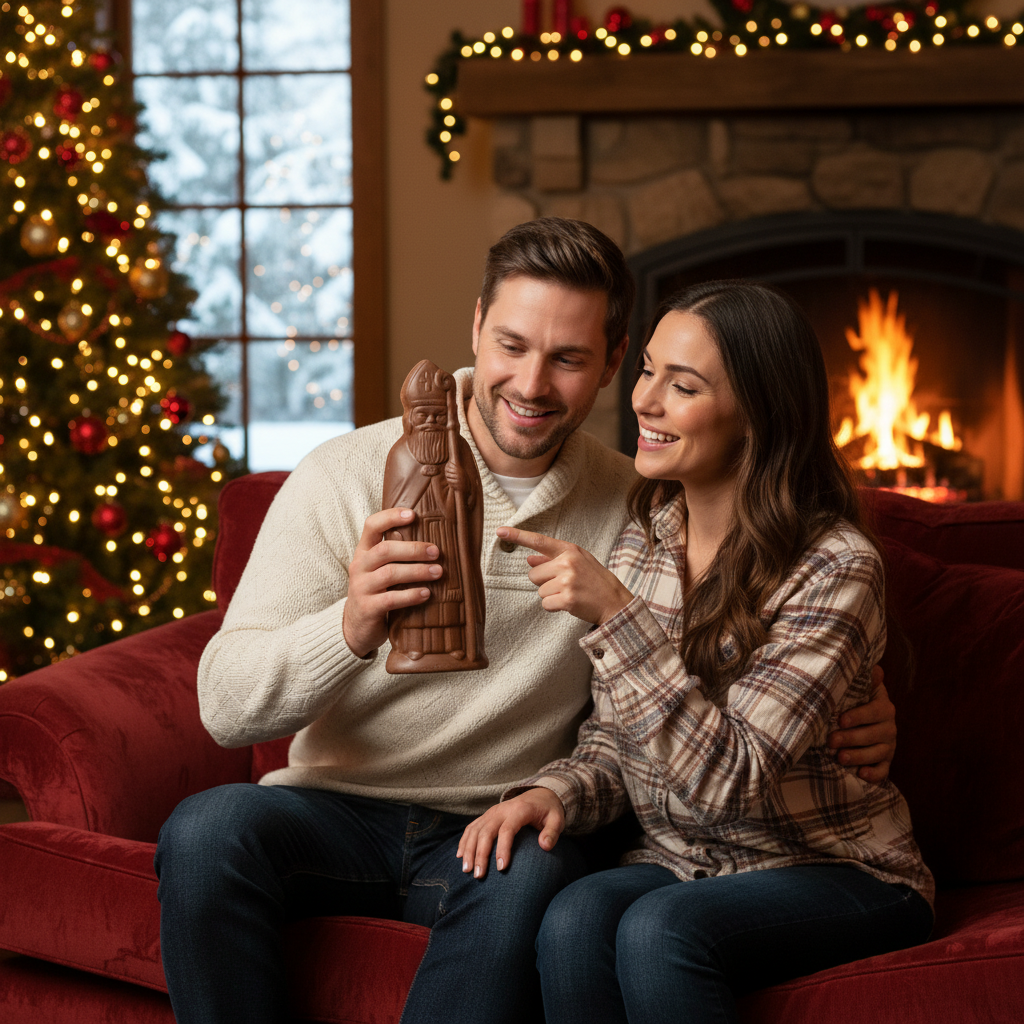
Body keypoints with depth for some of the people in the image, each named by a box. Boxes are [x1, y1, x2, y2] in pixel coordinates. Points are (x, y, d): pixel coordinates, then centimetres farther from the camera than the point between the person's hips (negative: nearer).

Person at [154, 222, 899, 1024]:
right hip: (337, 808, 0)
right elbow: (225, 703, -12)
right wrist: (350, 628, -33)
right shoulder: (350, 472, -5)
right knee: (207, 830, -32)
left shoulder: (635, 509, 2)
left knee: (535, 878, -34)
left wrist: (853, 714, -7)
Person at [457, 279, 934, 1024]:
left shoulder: (835, 568, -17)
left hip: (836, 873, -5)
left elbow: (733, 781, -23)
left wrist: (616, 616, -29)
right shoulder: (642, 541, 4)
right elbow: (614, 741, 10)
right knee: (575, 919, -29)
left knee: (658, 930, -34)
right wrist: (555, 792, -13)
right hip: (684, 864, 5)